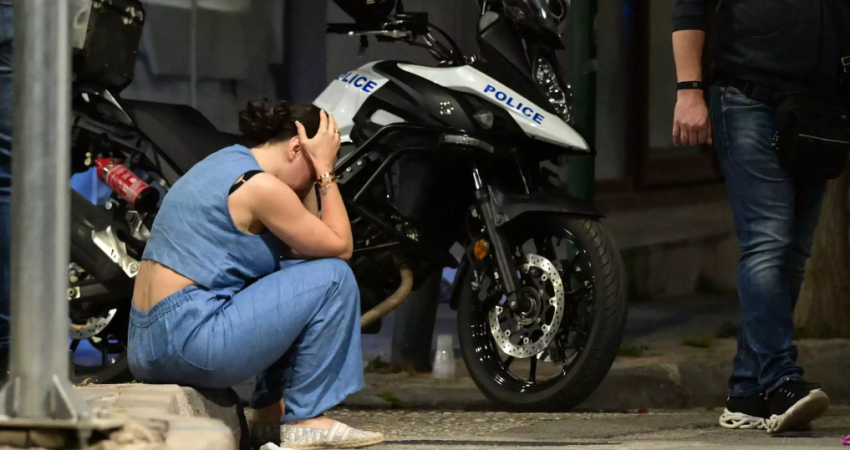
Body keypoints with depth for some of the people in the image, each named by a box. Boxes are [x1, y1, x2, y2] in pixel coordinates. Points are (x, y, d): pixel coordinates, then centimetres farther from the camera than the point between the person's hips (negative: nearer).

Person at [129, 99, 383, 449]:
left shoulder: (228, 161, 18)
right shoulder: (260, 186, -12)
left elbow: (304, 247, 22)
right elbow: (340, 247, -3)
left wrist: (315, 172, 16)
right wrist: (324, 170, 1)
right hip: (191, 340, -10)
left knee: (293, 279, 26)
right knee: (333, 277, -4)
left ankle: (270, 413, 20)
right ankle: (305, 421, 1)